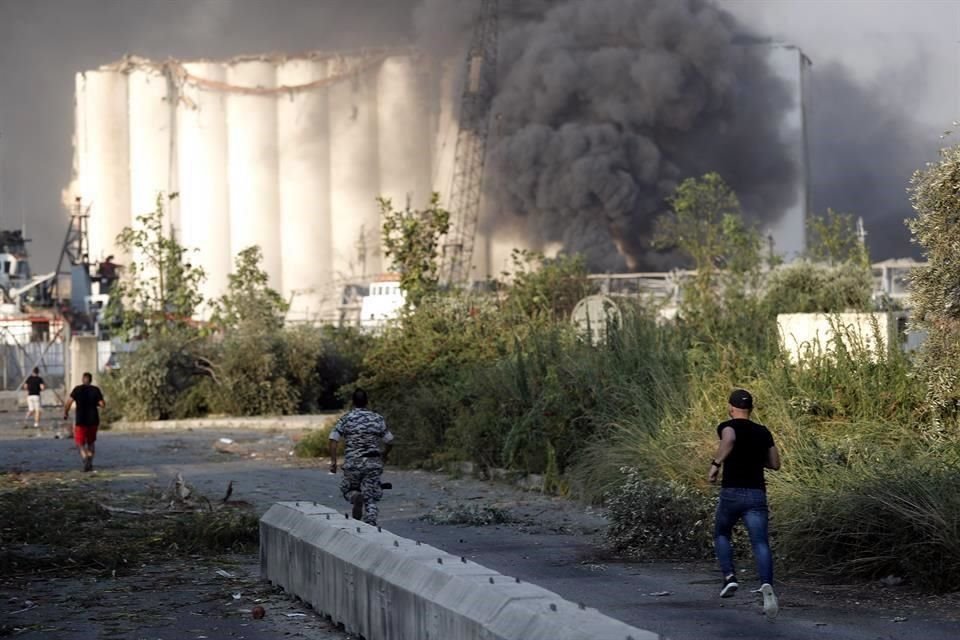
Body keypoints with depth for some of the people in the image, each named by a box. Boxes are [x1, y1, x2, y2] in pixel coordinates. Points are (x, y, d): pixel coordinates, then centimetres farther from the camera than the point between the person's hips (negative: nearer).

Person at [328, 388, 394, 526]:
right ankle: (370, 524, -13)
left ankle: (355, 497, -15)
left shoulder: (346, 419, 0)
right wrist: (384, 456, 29)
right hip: (373, 462, 1)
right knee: (371, 497, 4)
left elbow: (333, 439, -9)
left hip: (352, 463, -1)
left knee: (347, 489, 19)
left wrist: (333, 461, -5)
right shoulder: (377, 419, 5)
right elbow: (389, 441, 10)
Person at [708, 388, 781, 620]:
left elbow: (729, 440, -25)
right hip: (757, 494, 2)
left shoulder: (727, 427, 0)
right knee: (760, 544, -8)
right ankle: (767, 584, -32)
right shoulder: (763, 432, 15)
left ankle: (729, 576, 5)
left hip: (731, 492, -2)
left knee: (721, 535, 23)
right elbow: (775, 463, 19)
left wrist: (716, 463, -18)